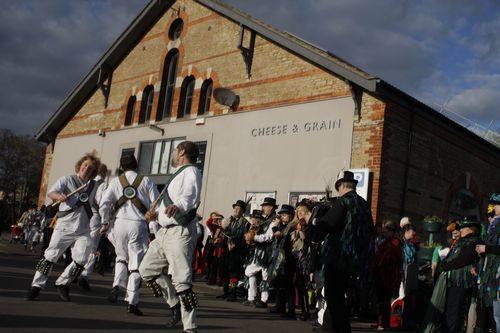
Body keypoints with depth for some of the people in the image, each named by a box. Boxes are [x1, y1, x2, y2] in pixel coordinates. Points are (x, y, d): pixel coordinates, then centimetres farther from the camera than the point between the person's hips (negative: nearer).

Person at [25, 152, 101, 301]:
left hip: (84, 231, 3)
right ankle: (37, 285, 15)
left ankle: (62, 284, 18)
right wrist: (58, 195, -37)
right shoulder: (67, 180, 1)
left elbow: (96, 206, 22)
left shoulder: (94, 186, 11)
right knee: (50, 256, -1)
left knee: (80, 261, -4)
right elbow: (51, 192, -14)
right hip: (64, 227, -3)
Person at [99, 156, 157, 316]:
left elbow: (104, 204, -1)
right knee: (136, 264, 4)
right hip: (139, 225, -2)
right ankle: (132, 302, 1)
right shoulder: (146, 181, 4)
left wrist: (105, 223, 12)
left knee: (121, 257, 24)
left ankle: (117, 286, 3)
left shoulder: (115, 182, 6)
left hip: (120, 222, 2)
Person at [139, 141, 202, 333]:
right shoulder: (178, 174, 23)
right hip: (165, 231, 10)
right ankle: (176, 305, 19)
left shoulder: (190, 171, -9)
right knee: (147, 269, 11)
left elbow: (191, 196, -30)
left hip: (180, 232, -10)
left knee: (181, 281, -11)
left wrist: (177, 206, -49)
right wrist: (157, 214, 15)